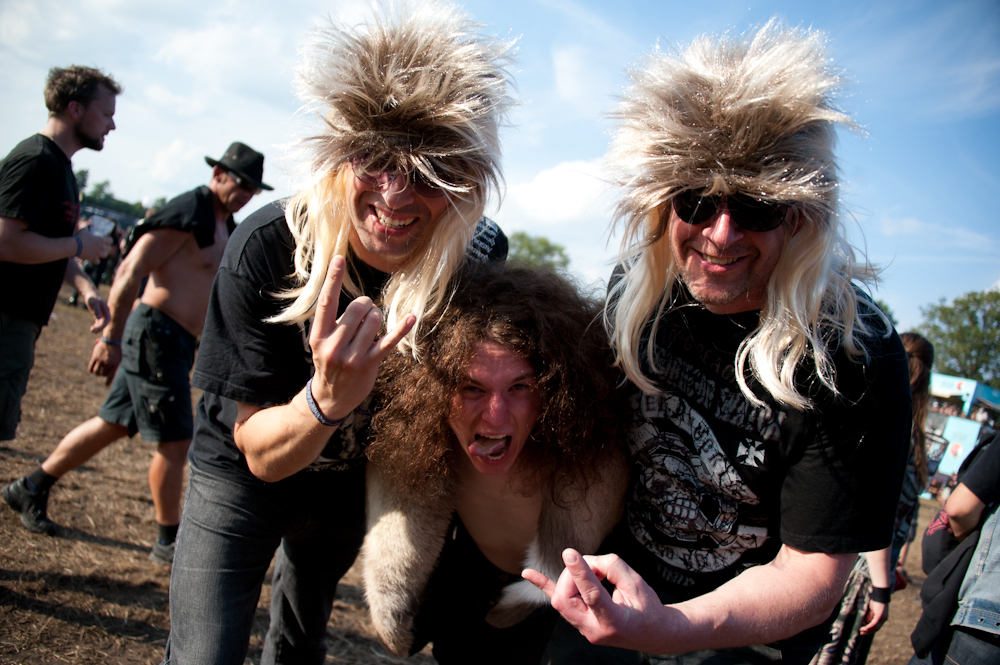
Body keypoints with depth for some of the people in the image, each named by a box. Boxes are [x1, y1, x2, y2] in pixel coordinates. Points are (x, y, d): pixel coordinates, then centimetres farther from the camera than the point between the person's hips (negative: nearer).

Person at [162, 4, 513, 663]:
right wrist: (326, 400, -49)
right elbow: (260, 454, -30)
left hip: (353, 486, 3)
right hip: (243, 474, -3)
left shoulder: (481, 256, -25)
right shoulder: (266, 249, -33)